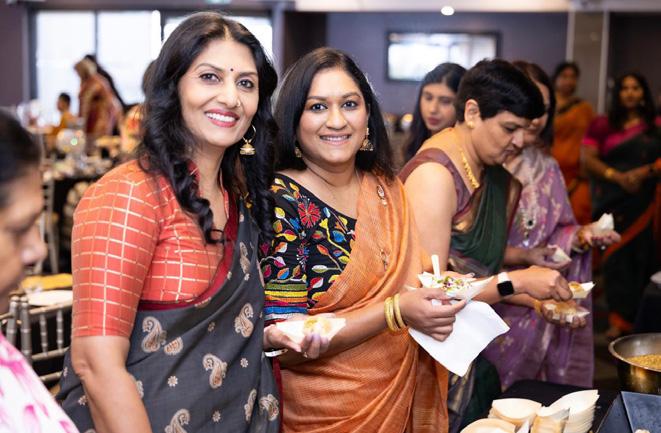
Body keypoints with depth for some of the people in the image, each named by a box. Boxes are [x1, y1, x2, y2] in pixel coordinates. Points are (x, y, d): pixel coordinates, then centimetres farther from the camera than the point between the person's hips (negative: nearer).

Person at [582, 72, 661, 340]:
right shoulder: (603, 125, 9)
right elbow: (587, 159, 0)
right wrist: (617, 176, -12)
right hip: (611, 201, 0)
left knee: (639, 255, -2)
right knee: (616, 256, -4)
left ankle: (623, 318, 6)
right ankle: (618, 320, 1)